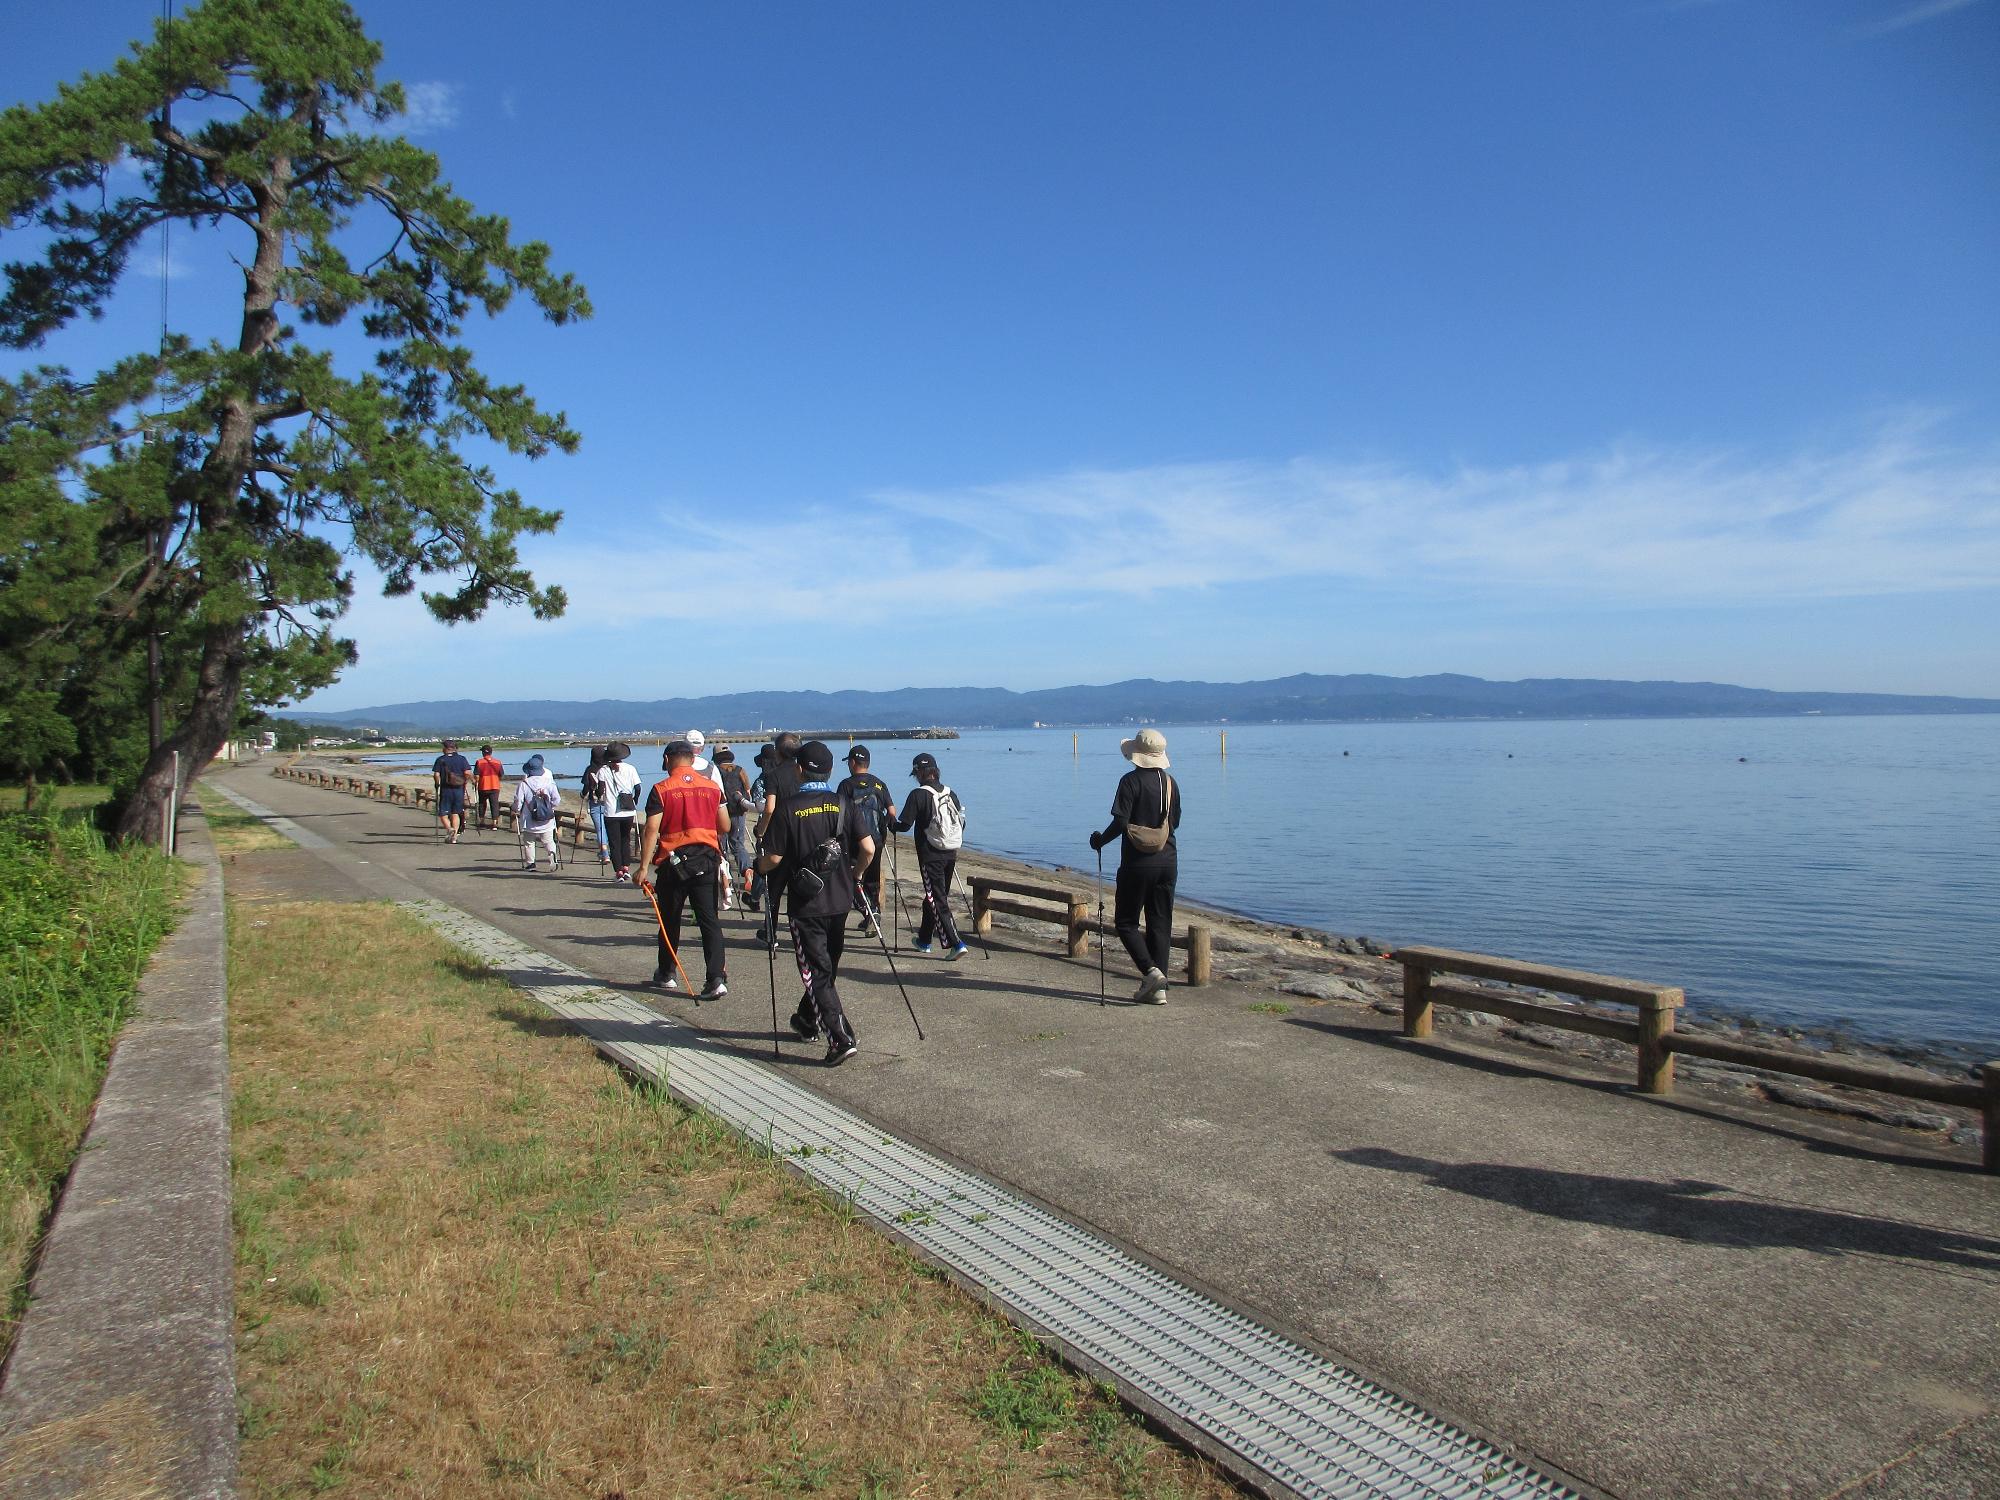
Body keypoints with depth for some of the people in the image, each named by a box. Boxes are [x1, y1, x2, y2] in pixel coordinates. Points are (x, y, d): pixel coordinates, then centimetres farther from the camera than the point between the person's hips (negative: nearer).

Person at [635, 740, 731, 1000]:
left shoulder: (661, 789, -6)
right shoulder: (712, 787, 3)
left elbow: (651, 830, -13)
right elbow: (725, 827, 7)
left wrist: (644, 867, -12)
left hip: (673, 861, -2)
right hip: (707, 859, 2)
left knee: (670, 920, 15)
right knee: (709, 920, 1)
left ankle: (666, 974, 29)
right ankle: (717, 979, -9)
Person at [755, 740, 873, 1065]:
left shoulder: (788, 808, -11)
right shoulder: (844, 806, -1)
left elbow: (774, 858, -10)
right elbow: (868, 849, -6)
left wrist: (758, 866, 12)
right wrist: (855, 872, 14)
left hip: (805, 904, -4)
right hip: (840, 901, 5)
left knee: (816, 972, 0)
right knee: (827, 966, 21)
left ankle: (840, 1038, -8)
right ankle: (807, 1021, 39)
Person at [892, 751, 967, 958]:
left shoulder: (918, 795, -11)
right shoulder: (950, 793, 7)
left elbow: (904, 825, -12)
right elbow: (961, 823, 11)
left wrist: (891, 824, 9)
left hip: (930, 855, -6)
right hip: (951, 854, 6)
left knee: (937, 900, -3)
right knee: (933, 896, 19)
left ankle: (955, 943, -13)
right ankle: (924, 941, 31)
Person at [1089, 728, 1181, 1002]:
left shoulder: (1131, 781, -12)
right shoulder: (1170, 783, 6)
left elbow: (1120, 822, -17)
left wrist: (1100, 839, 0)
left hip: (1138, 864, -6)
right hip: (1168, 861, 6)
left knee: (1126, 922, 7)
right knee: (1160, 924, 9)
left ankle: (1151, 971, -11)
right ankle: (1158, 989, 8)